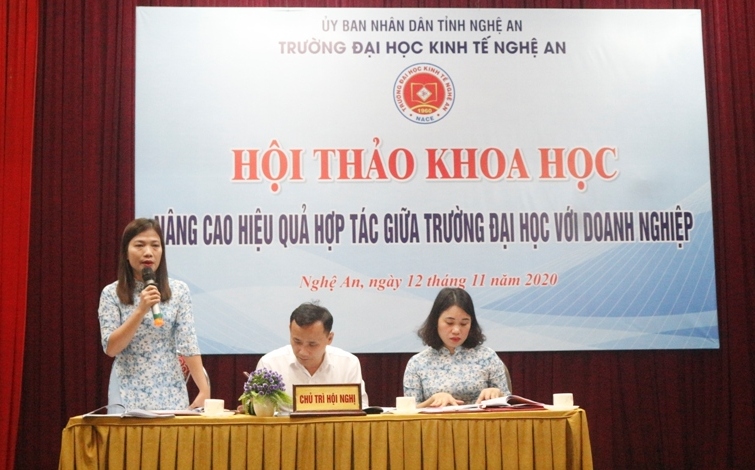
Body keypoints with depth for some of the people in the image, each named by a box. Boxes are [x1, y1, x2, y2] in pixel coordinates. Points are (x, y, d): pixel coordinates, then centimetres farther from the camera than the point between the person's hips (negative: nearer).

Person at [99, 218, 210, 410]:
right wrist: (141, 310, -19)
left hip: (170, 391, 1)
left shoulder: (178, 290, 0)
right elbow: (111, 348, -8)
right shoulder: (111, 293, -1)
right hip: (129, 394, -1)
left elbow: (188, 345, -6)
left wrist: (204, 390, -17)